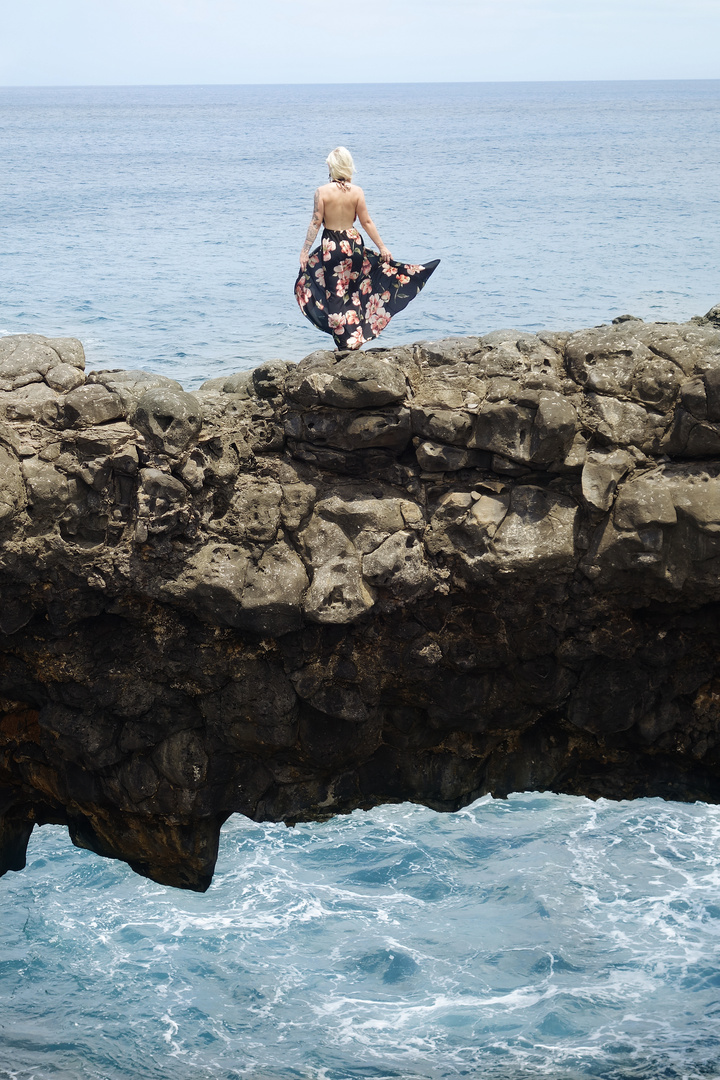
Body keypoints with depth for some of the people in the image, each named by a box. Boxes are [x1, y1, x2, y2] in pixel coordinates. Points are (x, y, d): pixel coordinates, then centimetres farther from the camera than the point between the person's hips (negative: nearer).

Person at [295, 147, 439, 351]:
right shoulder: (357, 191, -4)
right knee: (353, 293, 16)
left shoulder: (322, 192, -9)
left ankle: (344, 342, 6)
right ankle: (356, 339, 17)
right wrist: (382, 247, 3)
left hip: (330, 245, -2)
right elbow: (366, 222, -3)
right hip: (354, 243, 2)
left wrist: (305, 251, -4)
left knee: (335, 295, 6)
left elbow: (316, 223, -9)